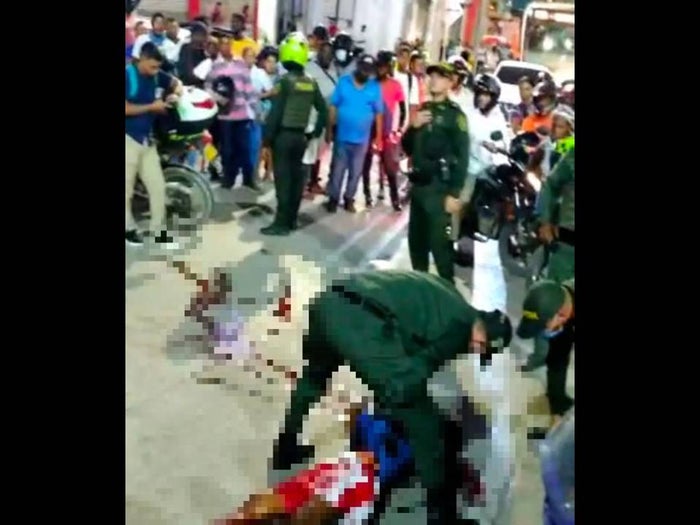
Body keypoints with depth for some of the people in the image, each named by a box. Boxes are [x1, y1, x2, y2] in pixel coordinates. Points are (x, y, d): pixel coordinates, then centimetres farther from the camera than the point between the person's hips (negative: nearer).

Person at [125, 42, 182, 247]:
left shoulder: (156, 75, 3)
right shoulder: (128, 75, -15)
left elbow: (173, 81, 24)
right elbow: (126, 108, -21)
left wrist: (178, 88, 1)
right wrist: (152, 106, -15)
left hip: (147, 138, 6)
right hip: (129, 138, -6)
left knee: (158, 186, 4)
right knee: (127, 188, 4)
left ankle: (159, 231, 13)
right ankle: (129, 228, 20)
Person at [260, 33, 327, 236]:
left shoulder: (285, 80, -12)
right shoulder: (311, 82, 6)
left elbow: (276, 111, -14)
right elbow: (323, 110, 10)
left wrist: (267, 136, -9)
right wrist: (317, 131, 18)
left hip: (283, 134, -6)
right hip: (300, 135, 6)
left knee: (283, 178, -5)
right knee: (296, 176, 9)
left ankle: (281, 223, -5)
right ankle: (291, 220, 16)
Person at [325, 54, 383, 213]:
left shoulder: (375, 88, -4)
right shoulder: (343, 82, -4)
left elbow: (378, 113, 0)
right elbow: (333, 107, -1)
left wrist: (378, 138, 0)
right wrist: (329, 129, -2)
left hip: (361, 139, 1)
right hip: (341, 136, -1)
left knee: (355, 172, 12)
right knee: (337, 170, 8)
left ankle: (349, 199, 27)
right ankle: (333, 198, 20)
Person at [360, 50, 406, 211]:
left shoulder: (396, 85, -4)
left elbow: (402, 109, 2)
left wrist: (400, 129, -4)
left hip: (388, 132, -2)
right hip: (369, 130, 2)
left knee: (390, 167, -2)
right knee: (366, 164, 8)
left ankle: (395, 198, 3)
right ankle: (367, 195, 19)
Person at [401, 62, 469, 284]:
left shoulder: (455, 114, -7)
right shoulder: (423, 109, 15)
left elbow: (462, 156, -13)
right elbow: (407, 147, 18)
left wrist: (455, 193, -18)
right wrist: (413, 127, -2)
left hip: (439, 188, -7)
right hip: (418, 185, 7)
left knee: (439, 243, -10)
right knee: (416, 239, 15)